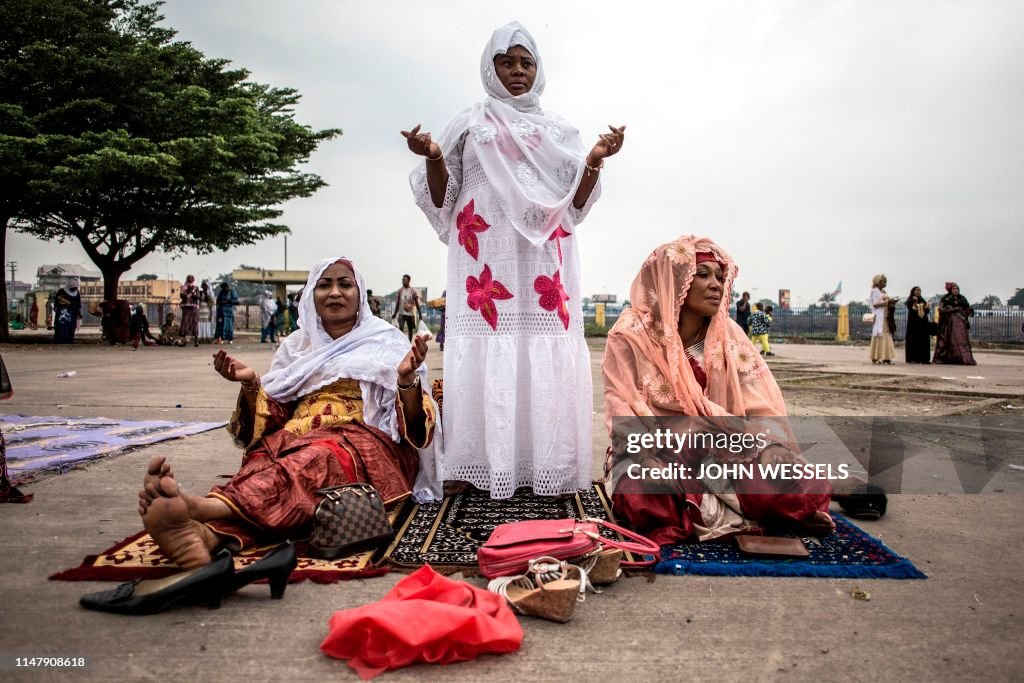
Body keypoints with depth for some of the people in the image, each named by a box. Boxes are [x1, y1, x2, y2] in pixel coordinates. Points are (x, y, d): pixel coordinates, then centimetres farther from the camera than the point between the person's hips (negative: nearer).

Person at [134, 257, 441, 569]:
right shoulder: (296, 346, 21)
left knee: (315, 459, -37)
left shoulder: (387, 343, 12)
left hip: (365, 442, -3)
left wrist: (407, 378, -18)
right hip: (297, 439, 3)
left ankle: (206, 506, -61)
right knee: (265, 459, -32)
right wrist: (250, 383, -3)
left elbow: (413, 425, 2)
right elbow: (270, 419, 16)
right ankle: (210, 533, -61)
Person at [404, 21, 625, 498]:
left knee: (548, 359, -7)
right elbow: (442, 201, 9)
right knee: (488, 354, -12)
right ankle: (485, 468, -7)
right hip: (487, 257, -1)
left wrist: (595, 160, -4)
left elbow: (575, 204, 12)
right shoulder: (470, 125, 14)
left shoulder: (557, 130, 19)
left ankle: (548, 468, -3)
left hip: (542, 260, 2)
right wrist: (434, 158, -10)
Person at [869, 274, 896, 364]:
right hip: (879, 316, -8)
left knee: (887, 336, 4)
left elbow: (884, 302, 20)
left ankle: (885, 358, 4)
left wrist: (891, 302, 2)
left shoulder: (883, 291, 19)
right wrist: (887, 302, -17)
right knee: (879, 336, -9)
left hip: (886, 316, 8)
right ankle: (876, 357, -6)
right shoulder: (875, 291, -3)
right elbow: (875, 304, -12)